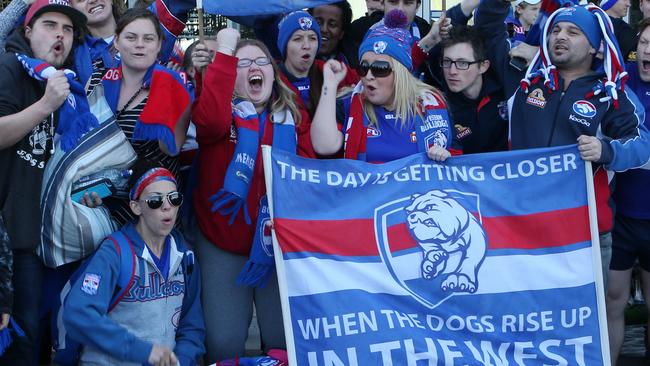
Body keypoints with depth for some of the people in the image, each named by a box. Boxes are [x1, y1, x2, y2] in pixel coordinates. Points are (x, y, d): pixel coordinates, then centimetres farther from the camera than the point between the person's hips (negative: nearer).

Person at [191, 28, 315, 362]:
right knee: (225, 341, -1)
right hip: (223, 242, -2)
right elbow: (211, 122, -27)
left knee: (284, 339, 7)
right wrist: (225, 52, -24)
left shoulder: (294, 116, 7)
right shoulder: (221, 110, -2)